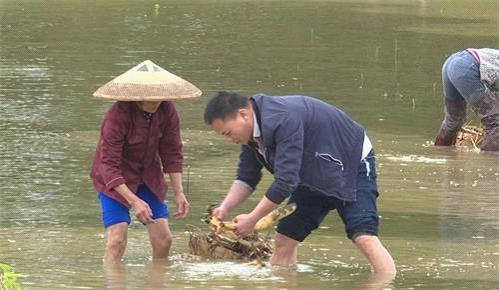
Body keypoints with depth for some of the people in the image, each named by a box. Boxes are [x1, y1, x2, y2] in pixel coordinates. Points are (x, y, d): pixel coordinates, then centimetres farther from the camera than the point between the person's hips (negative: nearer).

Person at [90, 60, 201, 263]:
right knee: (117, 238, -18)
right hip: (115, 179, -5)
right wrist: (133, 201, -37)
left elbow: (172, 154, -1)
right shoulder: (118, 116, -28)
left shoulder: (166, 111, -12)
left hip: (149, 175, 5)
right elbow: (109, 165, -29)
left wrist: (179, 193, -10)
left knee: (163, 239, -2)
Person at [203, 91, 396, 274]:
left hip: (353, 165, -9)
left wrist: (251, 220, -27)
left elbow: (286, 181, -34)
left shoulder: (282, 120, -34)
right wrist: (225, 209, -14)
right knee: (285, 239, 3)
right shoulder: (252, 133, -4)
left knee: (364, 238, -23)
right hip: (315, 176, 9)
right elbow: (246, 179, 5)